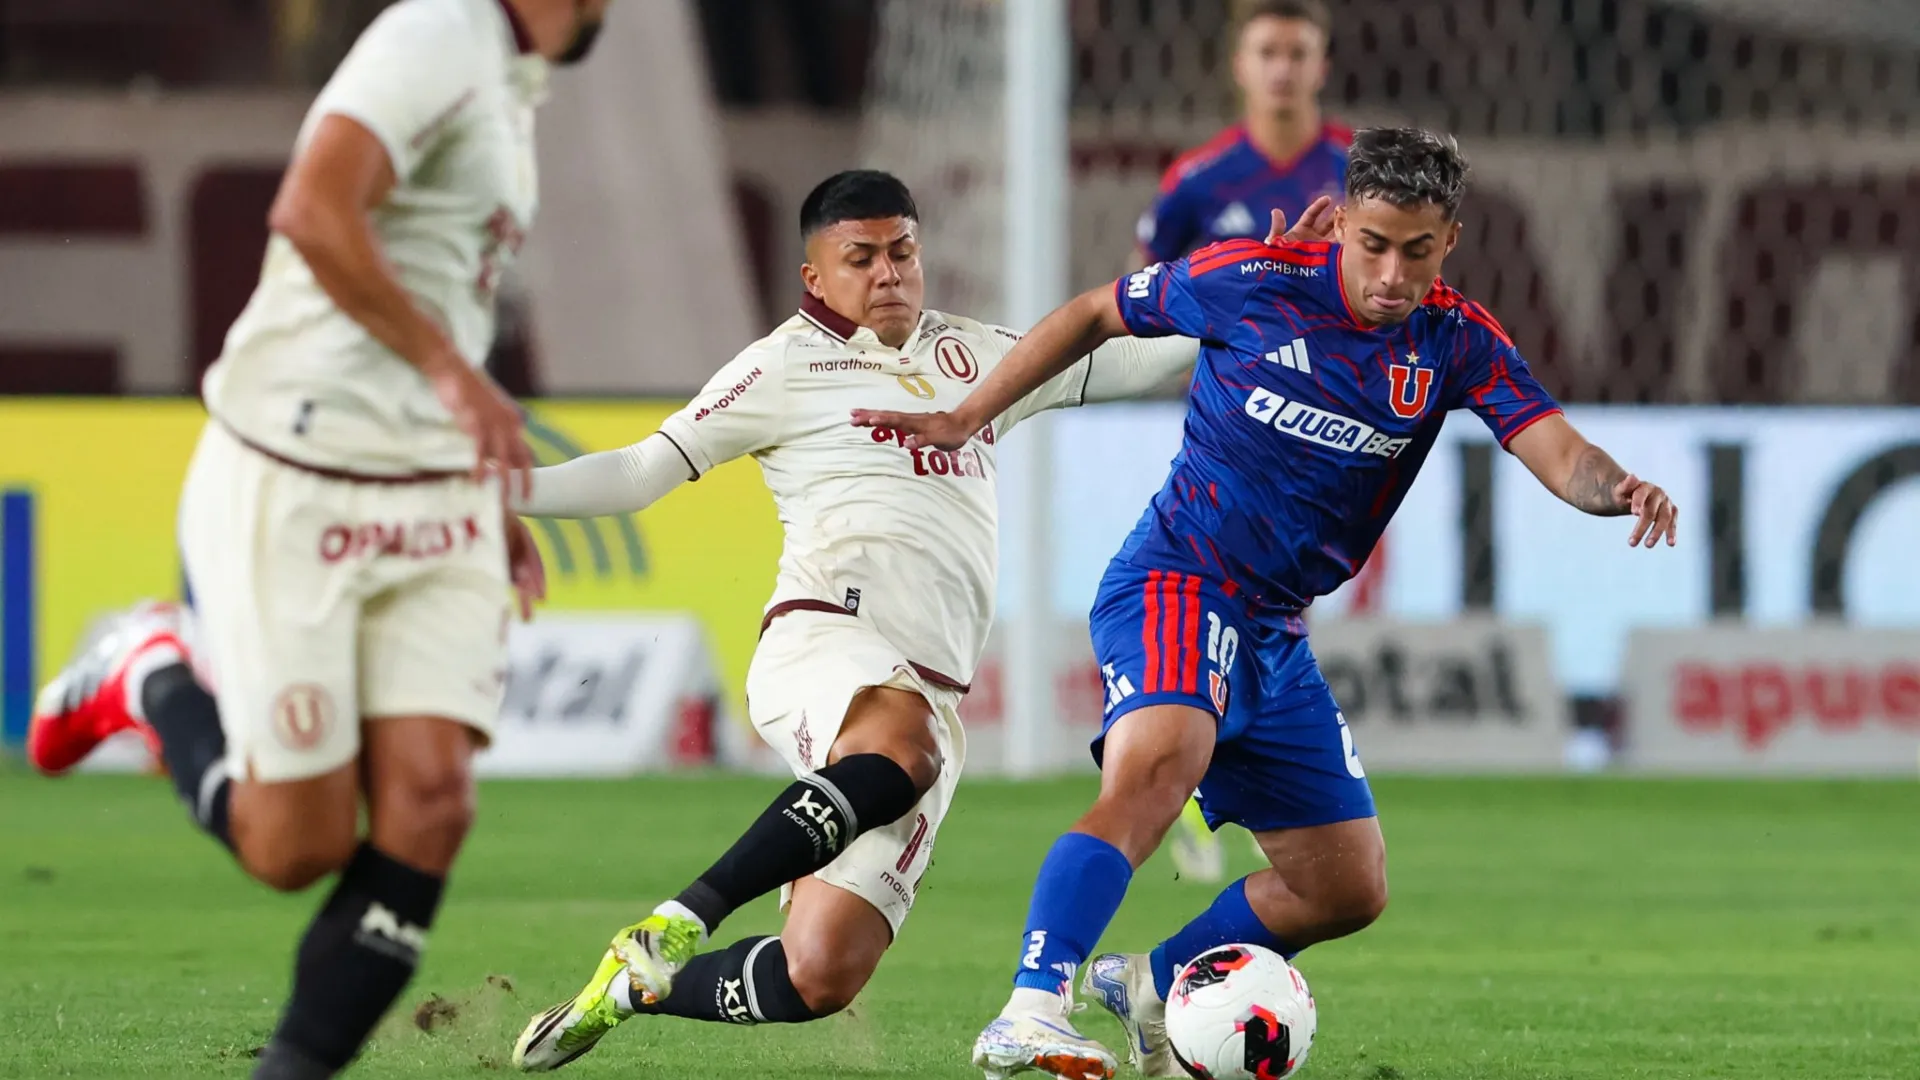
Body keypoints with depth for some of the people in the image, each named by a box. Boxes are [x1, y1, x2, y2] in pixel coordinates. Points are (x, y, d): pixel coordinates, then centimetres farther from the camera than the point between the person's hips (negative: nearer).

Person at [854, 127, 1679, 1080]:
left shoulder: (1458, 343, -2)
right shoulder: (1253, 282, -11)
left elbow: (1558, 454, -14)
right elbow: (1095, 316, 3)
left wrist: (1617, 486, -37)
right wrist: (966, 418, 2)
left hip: (1273, 634, 6)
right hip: (1176, 583, -6)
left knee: (1350, 889, 9)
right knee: (1160, 762, -36)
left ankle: (1154, 986, 30)